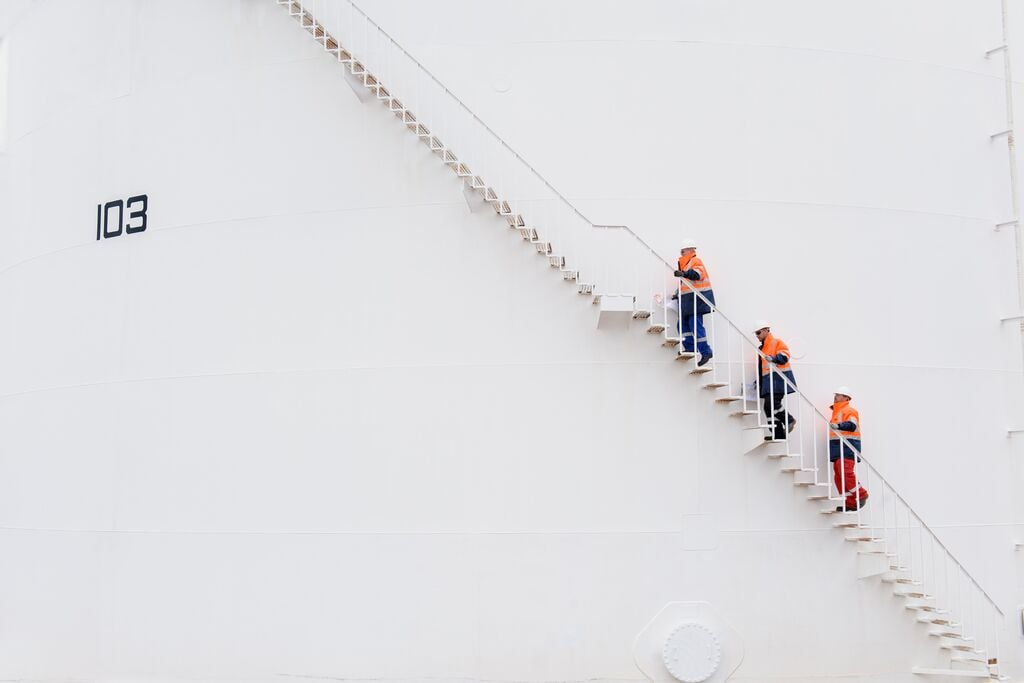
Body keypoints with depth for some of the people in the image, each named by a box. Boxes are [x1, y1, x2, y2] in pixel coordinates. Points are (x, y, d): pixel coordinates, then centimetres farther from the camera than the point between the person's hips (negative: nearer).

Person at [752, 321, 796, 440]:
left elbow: (784, 357, -18)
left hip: (778, 379, -9)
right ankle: (778, 433, 5)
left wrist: (773, 358, -35)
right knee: (769, 407, 3)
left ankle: (789, 420, 0)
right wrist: (758, 382, 23)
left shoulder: (777, 342, -2)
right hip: (768, 381, 9)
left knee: (772, 404, -20)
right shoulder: (762, 347, 24)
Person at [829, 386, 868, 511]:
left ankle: (861, 495, -10)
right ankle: (850, 503, 6)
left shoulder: (849, 410, -5)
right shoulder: (837, 412, 25)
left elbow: (852, 425, -23)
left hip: (847, 446, -10)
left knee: (845, 472, -22)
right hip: (838, 447, 10)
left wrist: (838, 425, -38)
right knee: (839, 476, 4)